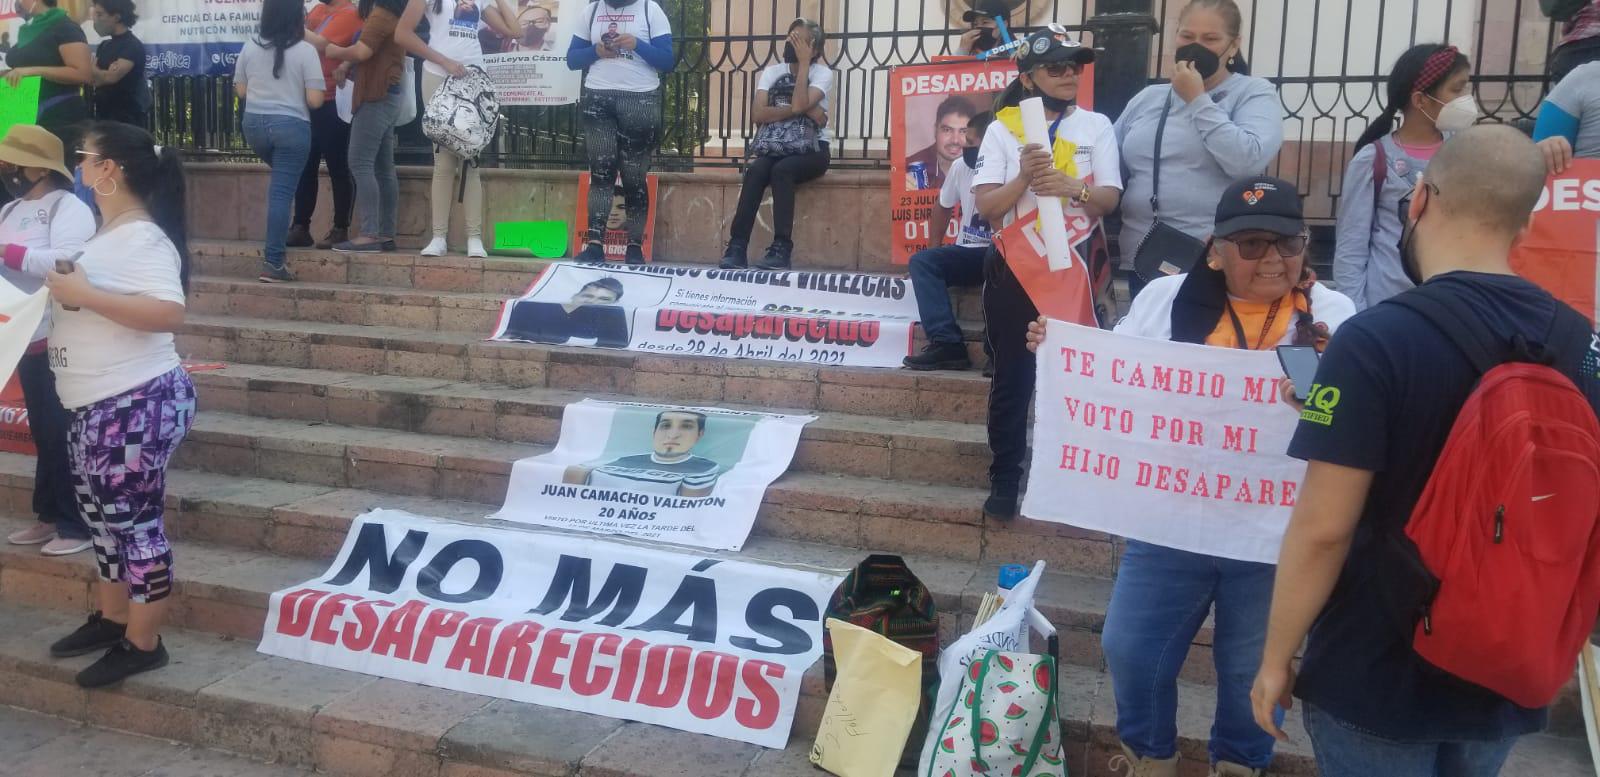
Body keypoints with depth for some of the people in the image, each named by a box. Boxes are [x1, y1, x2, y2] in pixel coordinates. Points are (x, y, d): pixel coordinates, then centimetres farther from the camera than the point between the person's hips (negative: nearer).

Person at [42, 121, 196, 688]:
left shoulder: (143, 238, -17)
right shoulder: (107, 235, 14)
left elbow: (168, 314, -29)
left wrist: (84, 294, -27)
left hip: (137, 405, -10)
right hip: (94, 406, 10)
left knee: (134, 520, -1)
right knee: (104, 517, 19)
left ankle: (144, 644, 10)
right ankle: (110, 619, 34)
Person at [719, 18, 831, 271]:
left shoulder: (822, 73, -1)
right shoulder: (772, 71, 8)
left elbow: (799, 104, -21)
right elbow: (758, 114, -8)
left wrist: (803, 62, -14)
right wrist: (800, 110, -16)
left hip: (812, 150, -3)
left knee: (781, 170, -34)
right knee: (755, 169, -30)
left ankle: (781, 249, -33)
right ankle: (737, 246, -31)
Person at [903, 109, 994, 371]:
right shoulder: (960, 166, 5)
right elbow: (942, 206, 22)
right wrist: (936, 247, 18)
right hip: (968, 253, 6)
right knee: (922, 260, -18)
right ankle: (948, 344, -30)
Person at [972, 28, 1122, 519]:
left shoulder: (1096, 126, 3)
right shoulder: (1003, 128, 0)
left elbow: (1109, 200, -6)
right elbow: (985, 206, -7)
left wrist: (1072, 187, -25)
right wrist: (1024, 177, -24)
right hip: (1014, 267, -1)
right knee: (1012, 377, 5)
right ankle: (1005, 481, 15)